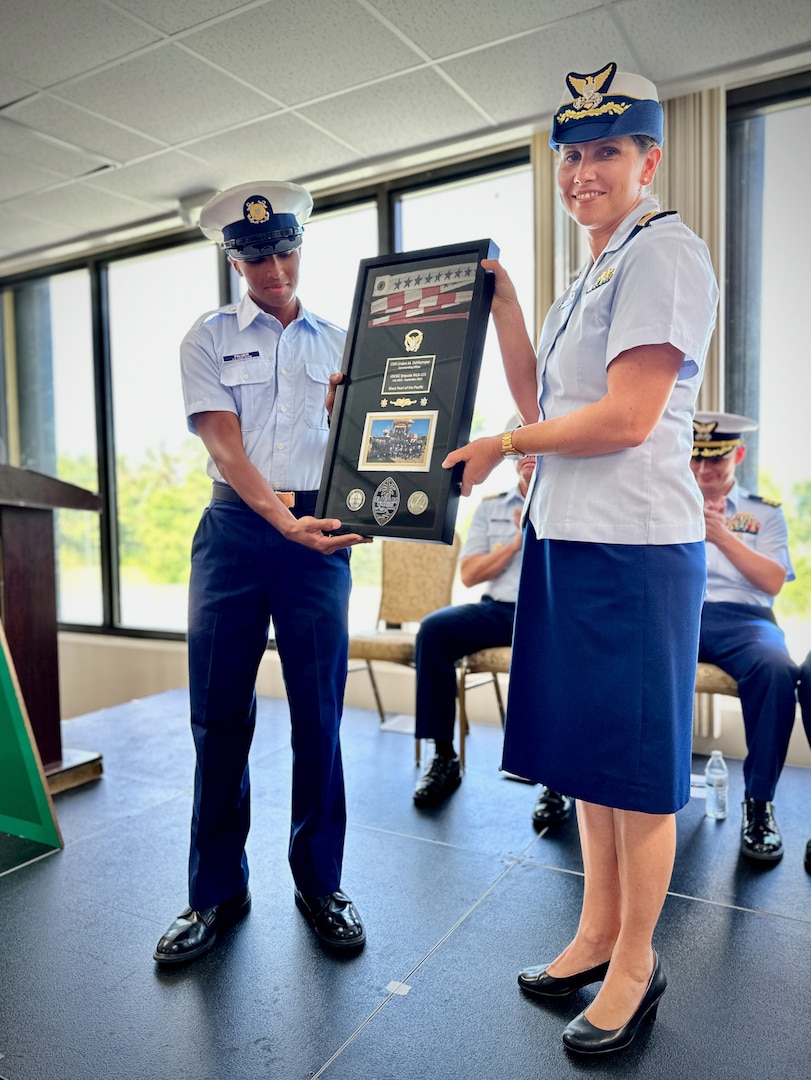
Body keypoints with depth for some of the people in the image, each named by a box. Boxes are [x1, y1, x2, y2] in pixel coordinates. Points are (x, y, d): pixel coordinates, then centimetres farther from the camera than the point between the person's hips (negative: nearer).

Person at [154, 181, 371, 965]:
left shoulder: (337, 343, 16)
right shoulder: (209, 338, 9)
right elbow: (222, 441, -5)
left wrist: (348, 413, -10)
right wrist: (278, 516, -21)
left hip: (318, 530, 1)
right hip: (235, 527, 0)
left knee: (319, 717, 3)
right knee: (219, 715, 3)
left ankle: (320, 885, 20)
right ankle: (215, 892, 20)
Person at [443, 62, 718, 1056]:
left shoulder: (664, 252, -8)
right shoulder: (594, 272, 21)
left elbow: (626, 418, -18)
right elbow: (540, 401, 16)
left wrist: (501, 446, -7)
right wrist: (502, 299, 12)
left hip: (632, 544, -9)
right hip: (566, 535, 10)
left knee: (634, 764, 4)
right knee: (585, 749, 16)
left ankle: (635, 963, 24)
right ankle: (596, 934, 34)